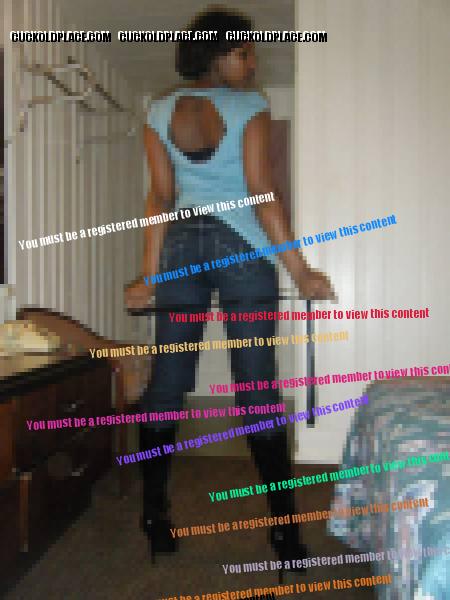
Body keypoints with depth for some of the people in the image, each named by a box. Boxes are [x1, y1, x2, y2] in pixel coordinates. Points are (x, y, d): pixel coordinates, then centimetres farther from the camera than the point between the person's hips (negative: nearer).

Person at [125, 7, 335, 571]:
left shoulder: (159, 111, 8)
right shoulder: (251, 106, -3)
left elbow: (160, 197, 3)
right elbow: (261, 194, -12)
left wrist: (149, 275, 3)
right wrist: (299, 269, -11)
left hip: (181, 246, 4)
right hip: (241, 246, -3)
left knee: (166, 380, 6)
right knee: (256, 384, -1)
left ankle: (154, 518, 14)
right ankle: (284, 526, 6)